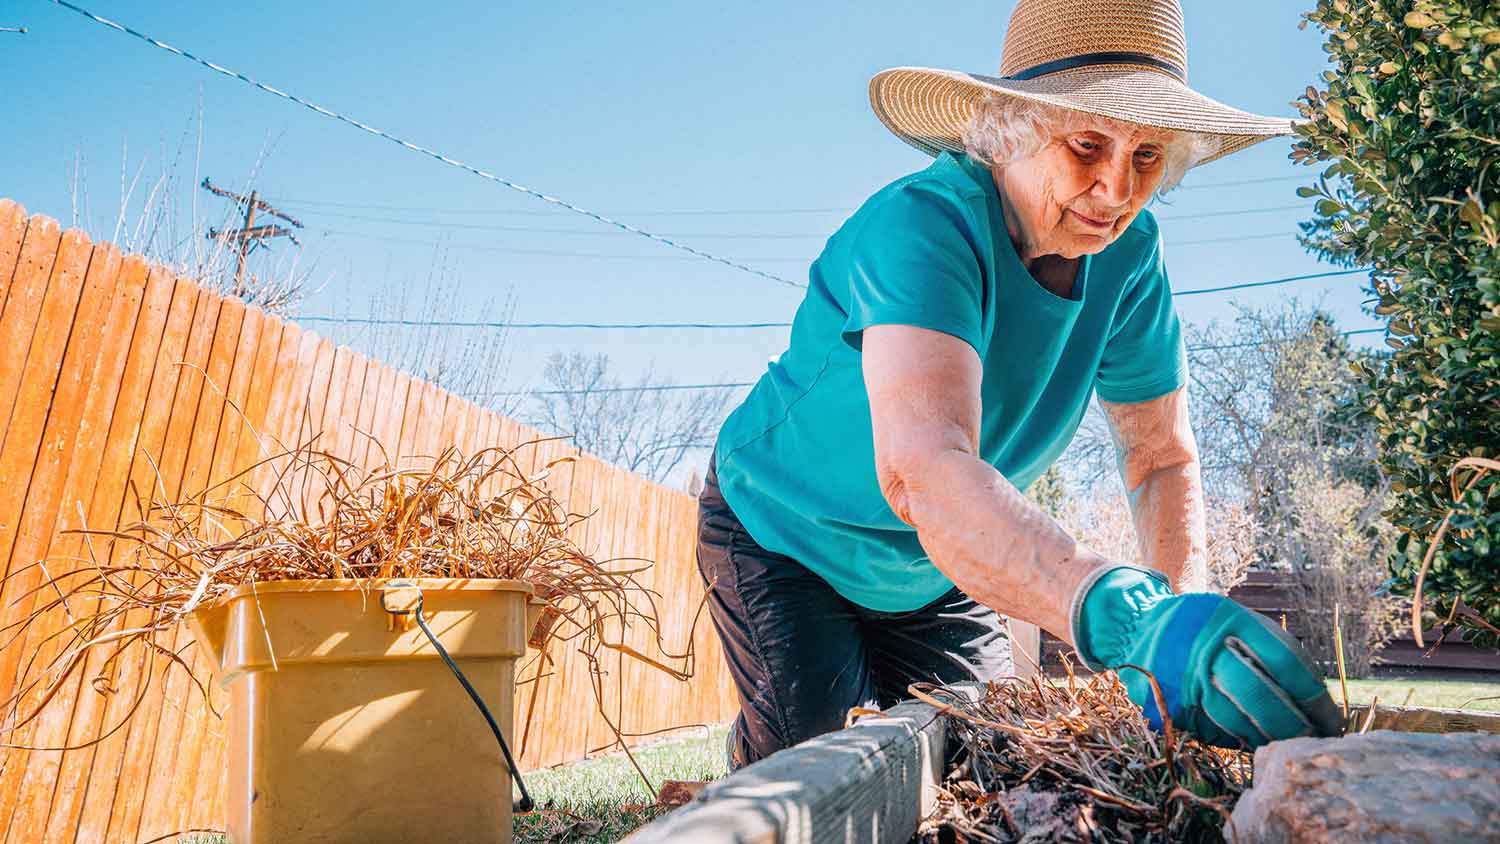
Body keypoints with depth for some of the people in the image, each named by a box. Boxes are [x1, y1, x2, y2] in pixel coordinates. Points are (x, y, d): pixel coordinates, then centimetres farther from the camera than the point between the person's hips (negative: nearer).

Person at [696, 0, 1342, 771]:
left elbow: (1161, 457, -7)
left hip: (934, 573, 6)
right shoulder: (922, 225, -34)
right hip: (783, 536, -5)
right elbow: (922, 465, -51)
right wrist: (1126, 617, -64)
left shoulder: (1127, 253, -13)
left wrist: (1182, 608, -24)